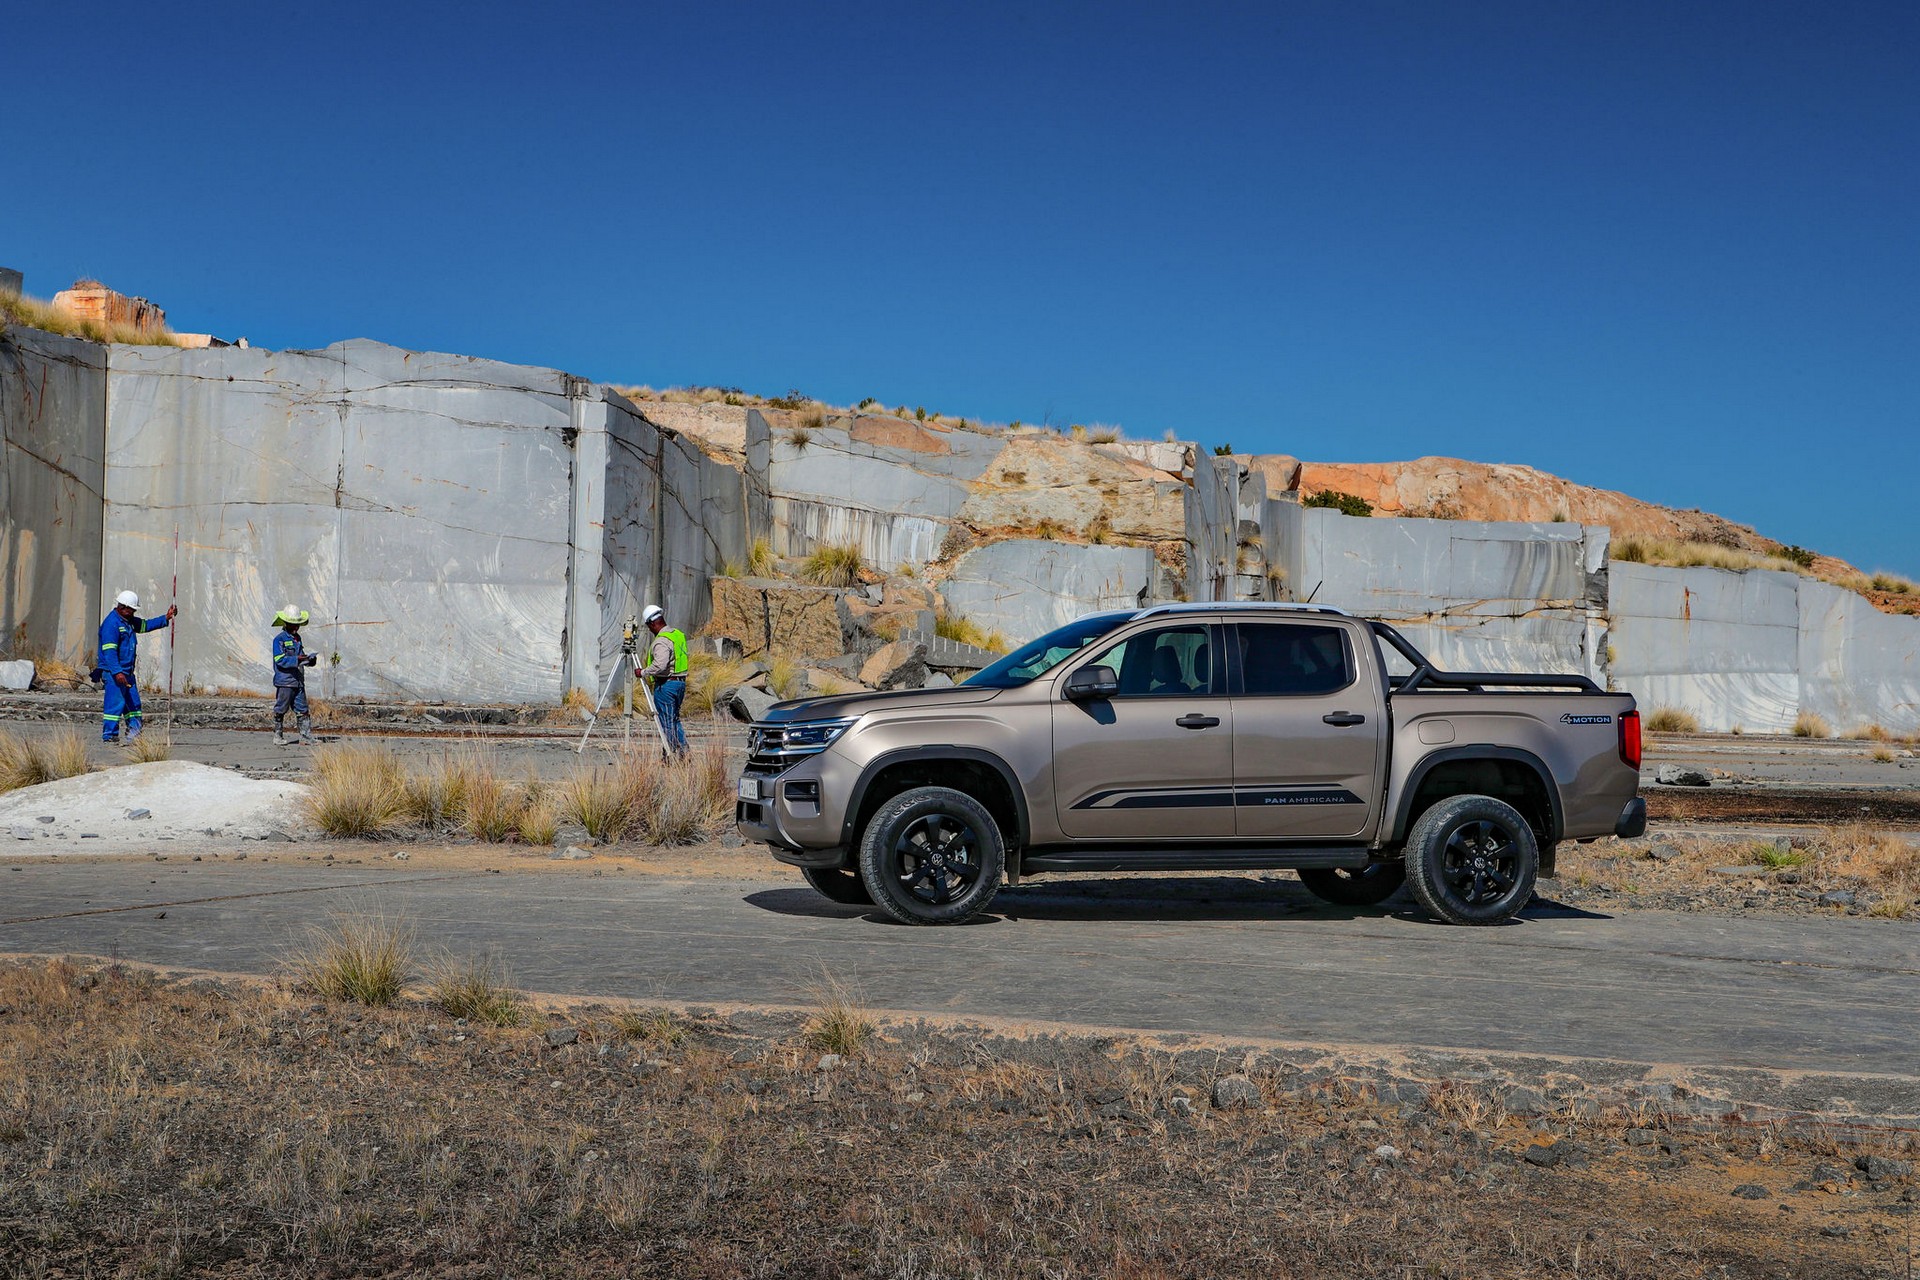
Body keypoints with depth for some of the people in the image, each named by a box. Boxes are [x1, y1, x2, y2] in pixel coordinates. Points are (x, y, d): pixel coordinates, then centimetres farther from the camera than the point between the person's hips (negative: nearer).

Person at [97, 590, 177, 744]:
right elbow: (109, 650, -21)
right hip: (113, 672, -10)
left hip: (127, 671, 10)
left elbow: (145, 625, 27)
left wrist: (166, 618, 13)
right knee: (116, 703, -11)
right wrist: (117, 672, -28)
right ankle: (109, 735, -8)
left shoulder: (129, 621, 15)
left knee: (133, 702, 12)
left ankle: (134, 734, 18)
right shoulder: (111, 623, -16)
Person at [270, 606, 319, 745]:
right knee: (280, 710, 3)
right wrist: (297, 659, -26)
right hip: (284, 681, -7)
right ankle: (278, 737, 12)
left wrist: (310, 659, 2)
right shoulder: (279, 639, -8)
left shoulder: (297, 638, 15)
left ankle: (306, 738, 5)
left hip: (298, 681, 7)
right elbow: (280, 660, -17)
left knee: (302, 710, 5)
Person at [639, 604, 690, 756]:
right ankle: (683, 752, 13)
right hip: (681, 682, 9)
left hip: (665, 684, -9)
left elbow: (660, 665, -28)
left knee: (667, 722, -1)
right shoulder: (679, 634, 11)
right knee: (675, 719, 16)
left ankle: (671, 755, 1)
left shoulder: (662, 641, -18)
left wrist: (643, 673, -16)